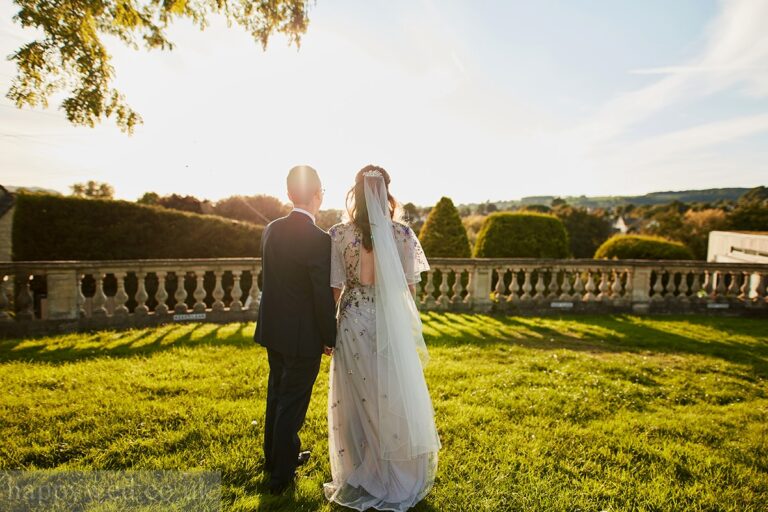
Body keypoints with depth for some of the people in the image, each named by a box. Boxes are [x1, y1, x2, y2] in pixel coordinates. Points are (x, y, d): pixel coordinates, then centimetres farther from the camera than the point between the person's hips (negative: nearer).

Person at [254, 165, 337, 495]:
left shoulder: (271, 230, -1)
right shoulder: (319, 240, -22)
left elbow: (265, 279, 9)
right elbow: (324, 296, -19)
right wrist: (330, 338, -7)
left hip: (272, 330, 7)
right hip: (303, 336, -7)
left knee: (277, 395, 24)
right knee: (292, 403, 9)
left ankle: (274, 456, 44)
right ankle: (281, 474, 27)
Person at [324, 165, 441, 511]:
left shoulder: (339, 235, -9)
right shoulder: (402, 234, -8)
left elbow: (334, 289, -5)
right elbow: (410, 287, -3)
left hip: (354, 323, 0)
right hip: (392, 326, 1)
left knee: (357, 401, 15)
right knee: (395, 400, 16)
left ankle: (360, 480, 33)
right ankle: (399, 479, 34)